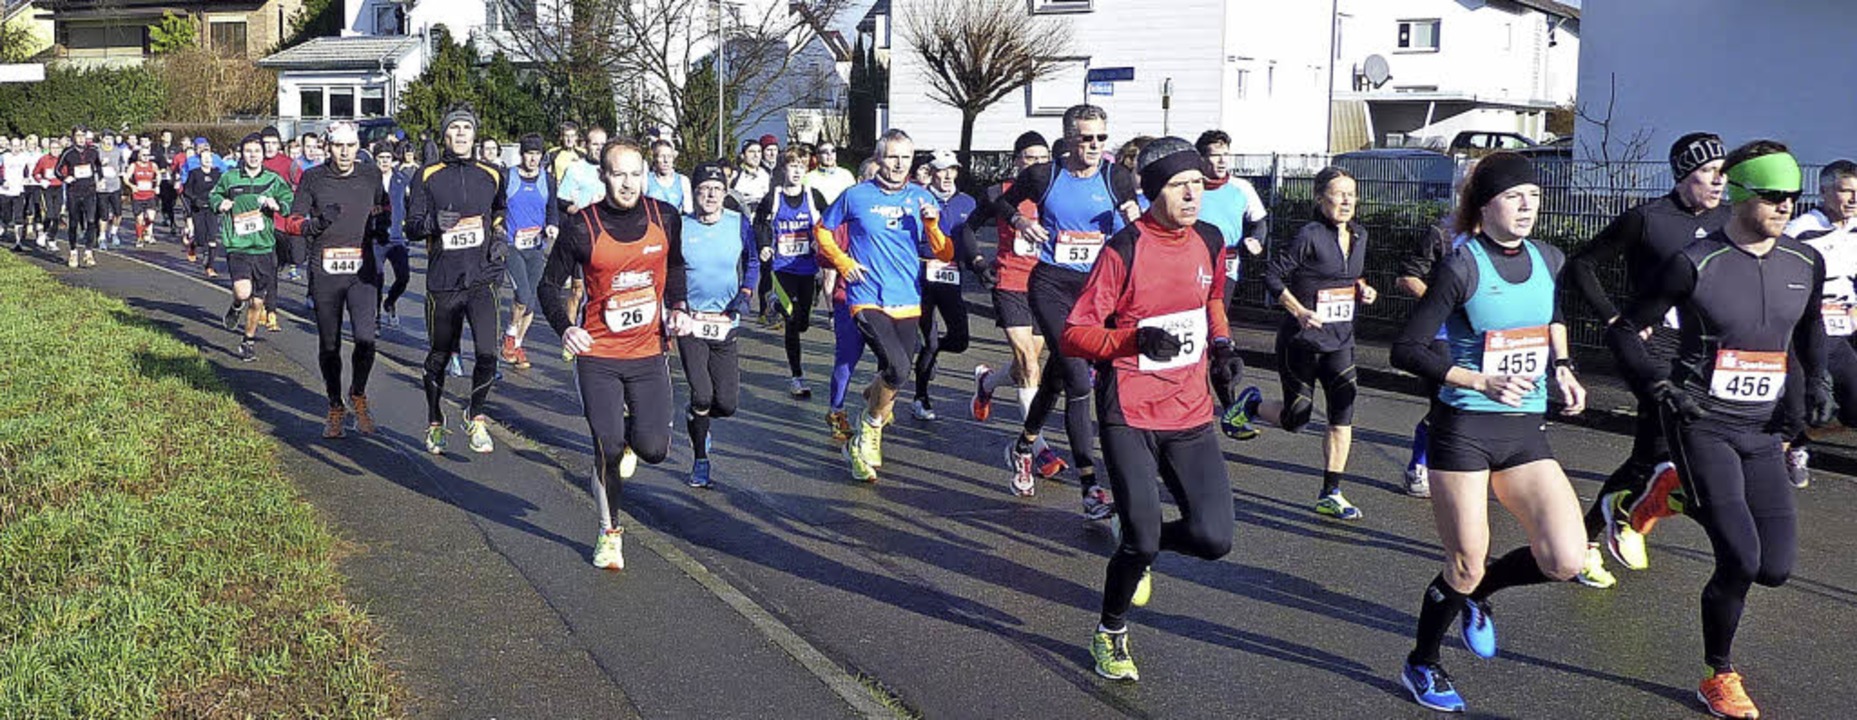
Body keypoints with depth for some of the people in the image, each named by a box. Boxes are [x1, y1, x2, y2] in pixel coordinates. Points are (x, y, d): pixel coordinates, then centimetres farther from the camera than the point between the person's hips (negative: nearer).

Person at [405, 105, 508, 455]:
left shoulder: (491, 175, 10)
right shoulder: (427, 176, 3)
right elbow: (411, 226, 2)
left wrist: (500, 237, 7)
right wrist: (433, 223, -19)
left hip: (482, 277, 1)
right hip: (443, 281, -1)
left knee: (488, 353, -12)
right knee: (439, 356, 10)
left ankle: (476, 417, 10)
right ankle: (434, 423, 30)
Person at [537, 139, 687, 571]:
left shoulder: (665, 217, -2)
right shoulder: (582, 228, -10)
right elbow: (549, 284, 0)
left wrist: (677, 306, 2)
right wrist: (564, 328, -16)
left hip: (648, 353, 2)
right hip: (598, 355, -2)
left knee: (654, 450, -7)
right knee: (608, 450, -4)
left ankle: (629, 438, 32)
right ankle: (609, 533, 19)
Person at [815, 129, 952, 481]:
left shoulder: (921, 199, 7)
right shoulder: (856, 196, -1)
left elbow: (944, 254, 5)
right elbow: (822, 231, 13)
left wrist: (931, 223, -13)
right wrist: (844, 264, -1)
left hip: (907, 303, 4)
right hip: (868, 301, -4)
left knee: (891, 379, 9)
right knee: (897, 368, -23)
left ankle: (863, 445, 35)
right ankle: (869, 433, 3)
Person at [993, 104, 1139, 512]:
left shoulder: (1117, 178, 1)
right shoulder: (1044, 176, -3)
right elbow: (1002, 203, 14)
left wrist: (1135, 218, -13)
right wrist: (1020, 221, -6)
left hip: (1095, 286, 3)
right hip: (1051, 284, -3)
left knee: (1058, 374, 18)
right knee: (1078, 381, -15)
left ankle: (1024, 447, 43)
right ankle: (1090, 487, -15)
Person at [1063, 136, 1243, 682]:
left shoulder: (1210, 241, 5)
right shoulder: (1125, 249, -12)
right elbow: (1073, 335, -12)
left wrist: (1221, 342, 9)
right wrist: (1135, 339, -28)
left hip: (1191, 413, 5)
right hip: (1130, 415, -5)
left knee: (1213, 538, -5)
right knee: (1142, 538, -8)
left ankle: (1137, 546, 29)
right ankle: (1111, 634, 21)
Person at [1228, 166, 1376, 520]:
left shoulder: (1359, 236, 7)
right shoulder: (1310, 236, -15)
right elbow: (1272, 276, -13)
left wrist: (1362, 289, 2)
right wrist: (1299, 311, -23)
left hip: (1340, 341, 6)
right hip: (1301, 341, -6)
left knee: (1343, 413, -7)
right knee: (1295, 418, 4)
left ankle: (1330, 494, 0)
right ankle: (1249, 404, 36)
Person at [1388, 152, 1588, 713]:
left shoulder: (1550, 261, 5)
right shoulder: (1462, 267, -12)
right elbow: (1406, 350, -13)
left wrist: (1561, 366, 11)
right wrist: (1482, 381, -20)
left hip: (1526, 430, 5)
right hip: (1463, 429, -5)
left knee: (1565, 560, -8)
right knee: (1465, 566, 2)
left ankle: (1476, 593, 23)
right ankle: (1421, 666, 28)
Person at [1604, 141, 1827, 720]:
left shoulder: (1806, 263, 4)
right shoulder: (1695, 264, -12)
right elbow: (1622, 330, -6)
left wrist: (1817, 382, 12)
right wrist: (1663, 385, -14)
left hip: (1762, 430, 6)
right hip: (1703, 426, -6)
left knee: (1775, 569, -1)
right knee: (1740, 561, -14)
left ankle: (1677, 494, 26)